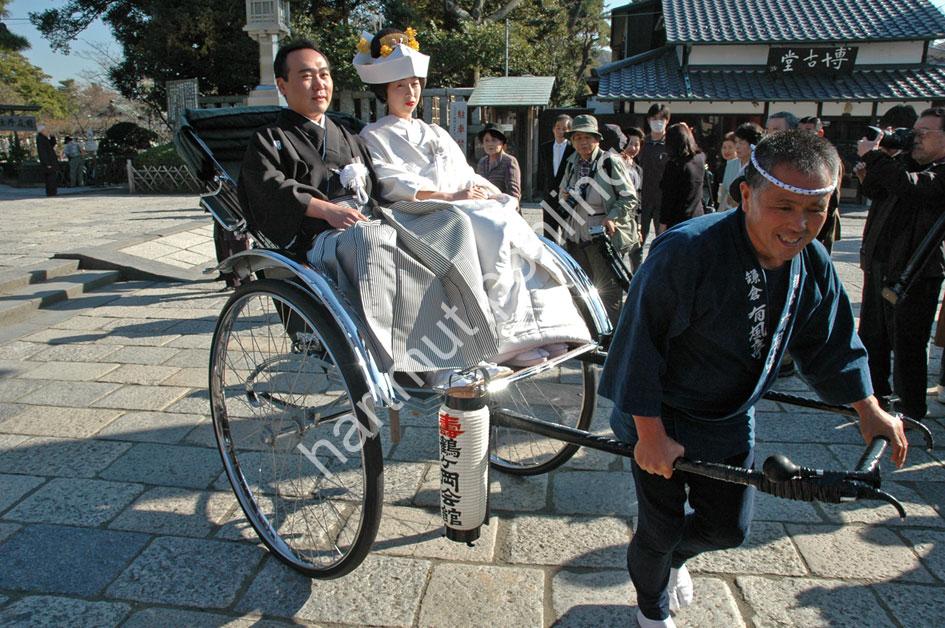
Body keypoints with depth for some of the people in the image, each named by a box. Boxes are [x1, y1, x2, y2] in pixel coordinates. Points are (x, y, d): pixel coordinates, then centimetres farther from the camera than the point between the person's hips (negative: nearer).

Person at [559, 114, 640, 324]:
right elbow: (562, 193, 25)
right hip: (576, 237, 6)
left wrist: (612, 218, -20)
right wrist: (565, 197, 2)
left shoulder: (610, 161, -7)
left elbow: (630, 198, -6)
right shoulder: (572, 163, 10)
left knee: (608, 291, -3)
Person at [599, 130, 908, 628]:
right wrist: (651, 434, -24)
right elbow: (641, 342, -27)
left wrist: (869, 411, 12)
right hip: (660, 420, -6)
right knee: (660, 532, 9)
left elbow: (829, 344, 11)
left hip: (730, 420, 6)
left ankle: (675, 555, 53)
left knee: (729, 528, 17)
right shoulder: (687, 251, -30)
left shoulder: (813, 263, -6)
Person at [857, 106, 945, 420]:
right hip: (878, 265, 8)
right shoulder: (907, 163, 14)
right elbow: (873, 191, 13)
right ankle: (877, 395, 35)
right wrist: (881, 157, -1)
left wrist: (873, 156, -19)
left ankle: (911, 410, 14)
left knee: (907, 344, 0)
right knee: (871, 337, 18)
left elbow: (912, 187, -27)